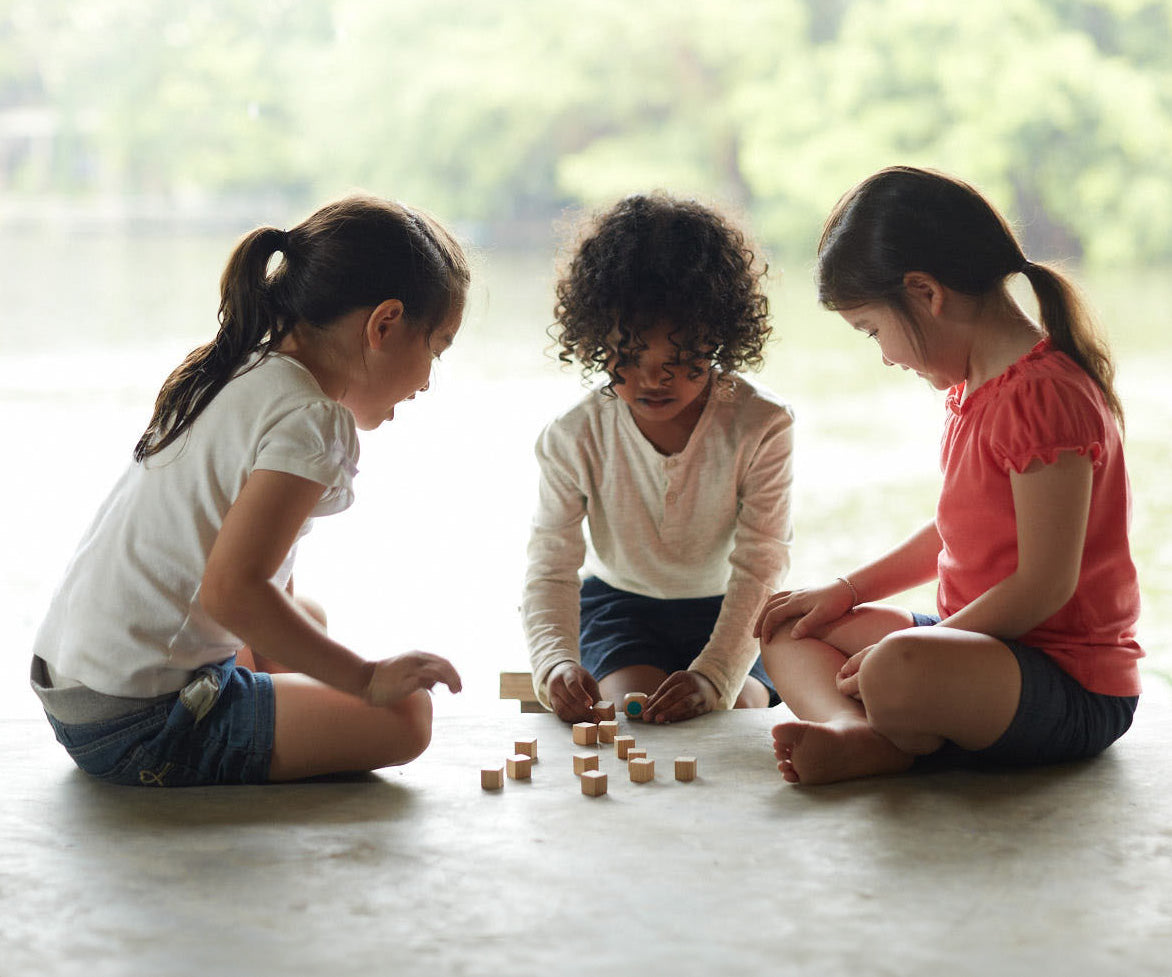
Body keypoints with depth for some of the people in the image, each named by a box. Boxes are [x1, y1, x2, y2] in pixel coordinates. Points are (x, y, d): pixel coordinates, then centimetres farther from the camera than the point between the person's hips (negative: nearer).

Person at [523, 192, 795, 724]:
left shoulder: (761, 426, -21)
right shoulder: (574, 438, -17)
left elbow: (759, 568, -23)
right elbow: (551, 567, -16)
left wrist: (714, 676, -36)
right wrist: (555, 661, -37)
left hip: (729, 611, 0)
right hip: (618, 605, 0)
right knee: (639, 712, -26)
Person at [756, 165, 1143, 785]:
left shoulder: (1043, 395, -20)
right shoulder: (973, 386, 13)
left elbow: (1044, 587, -23)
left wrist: (898, 653, -16)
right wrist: (846, 591, 18)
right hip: (984, 646, 11)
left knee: (898, 672, -41)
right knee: (787, 629, 14)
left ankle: (893, 744, -8)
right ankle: (854, 729, -15)